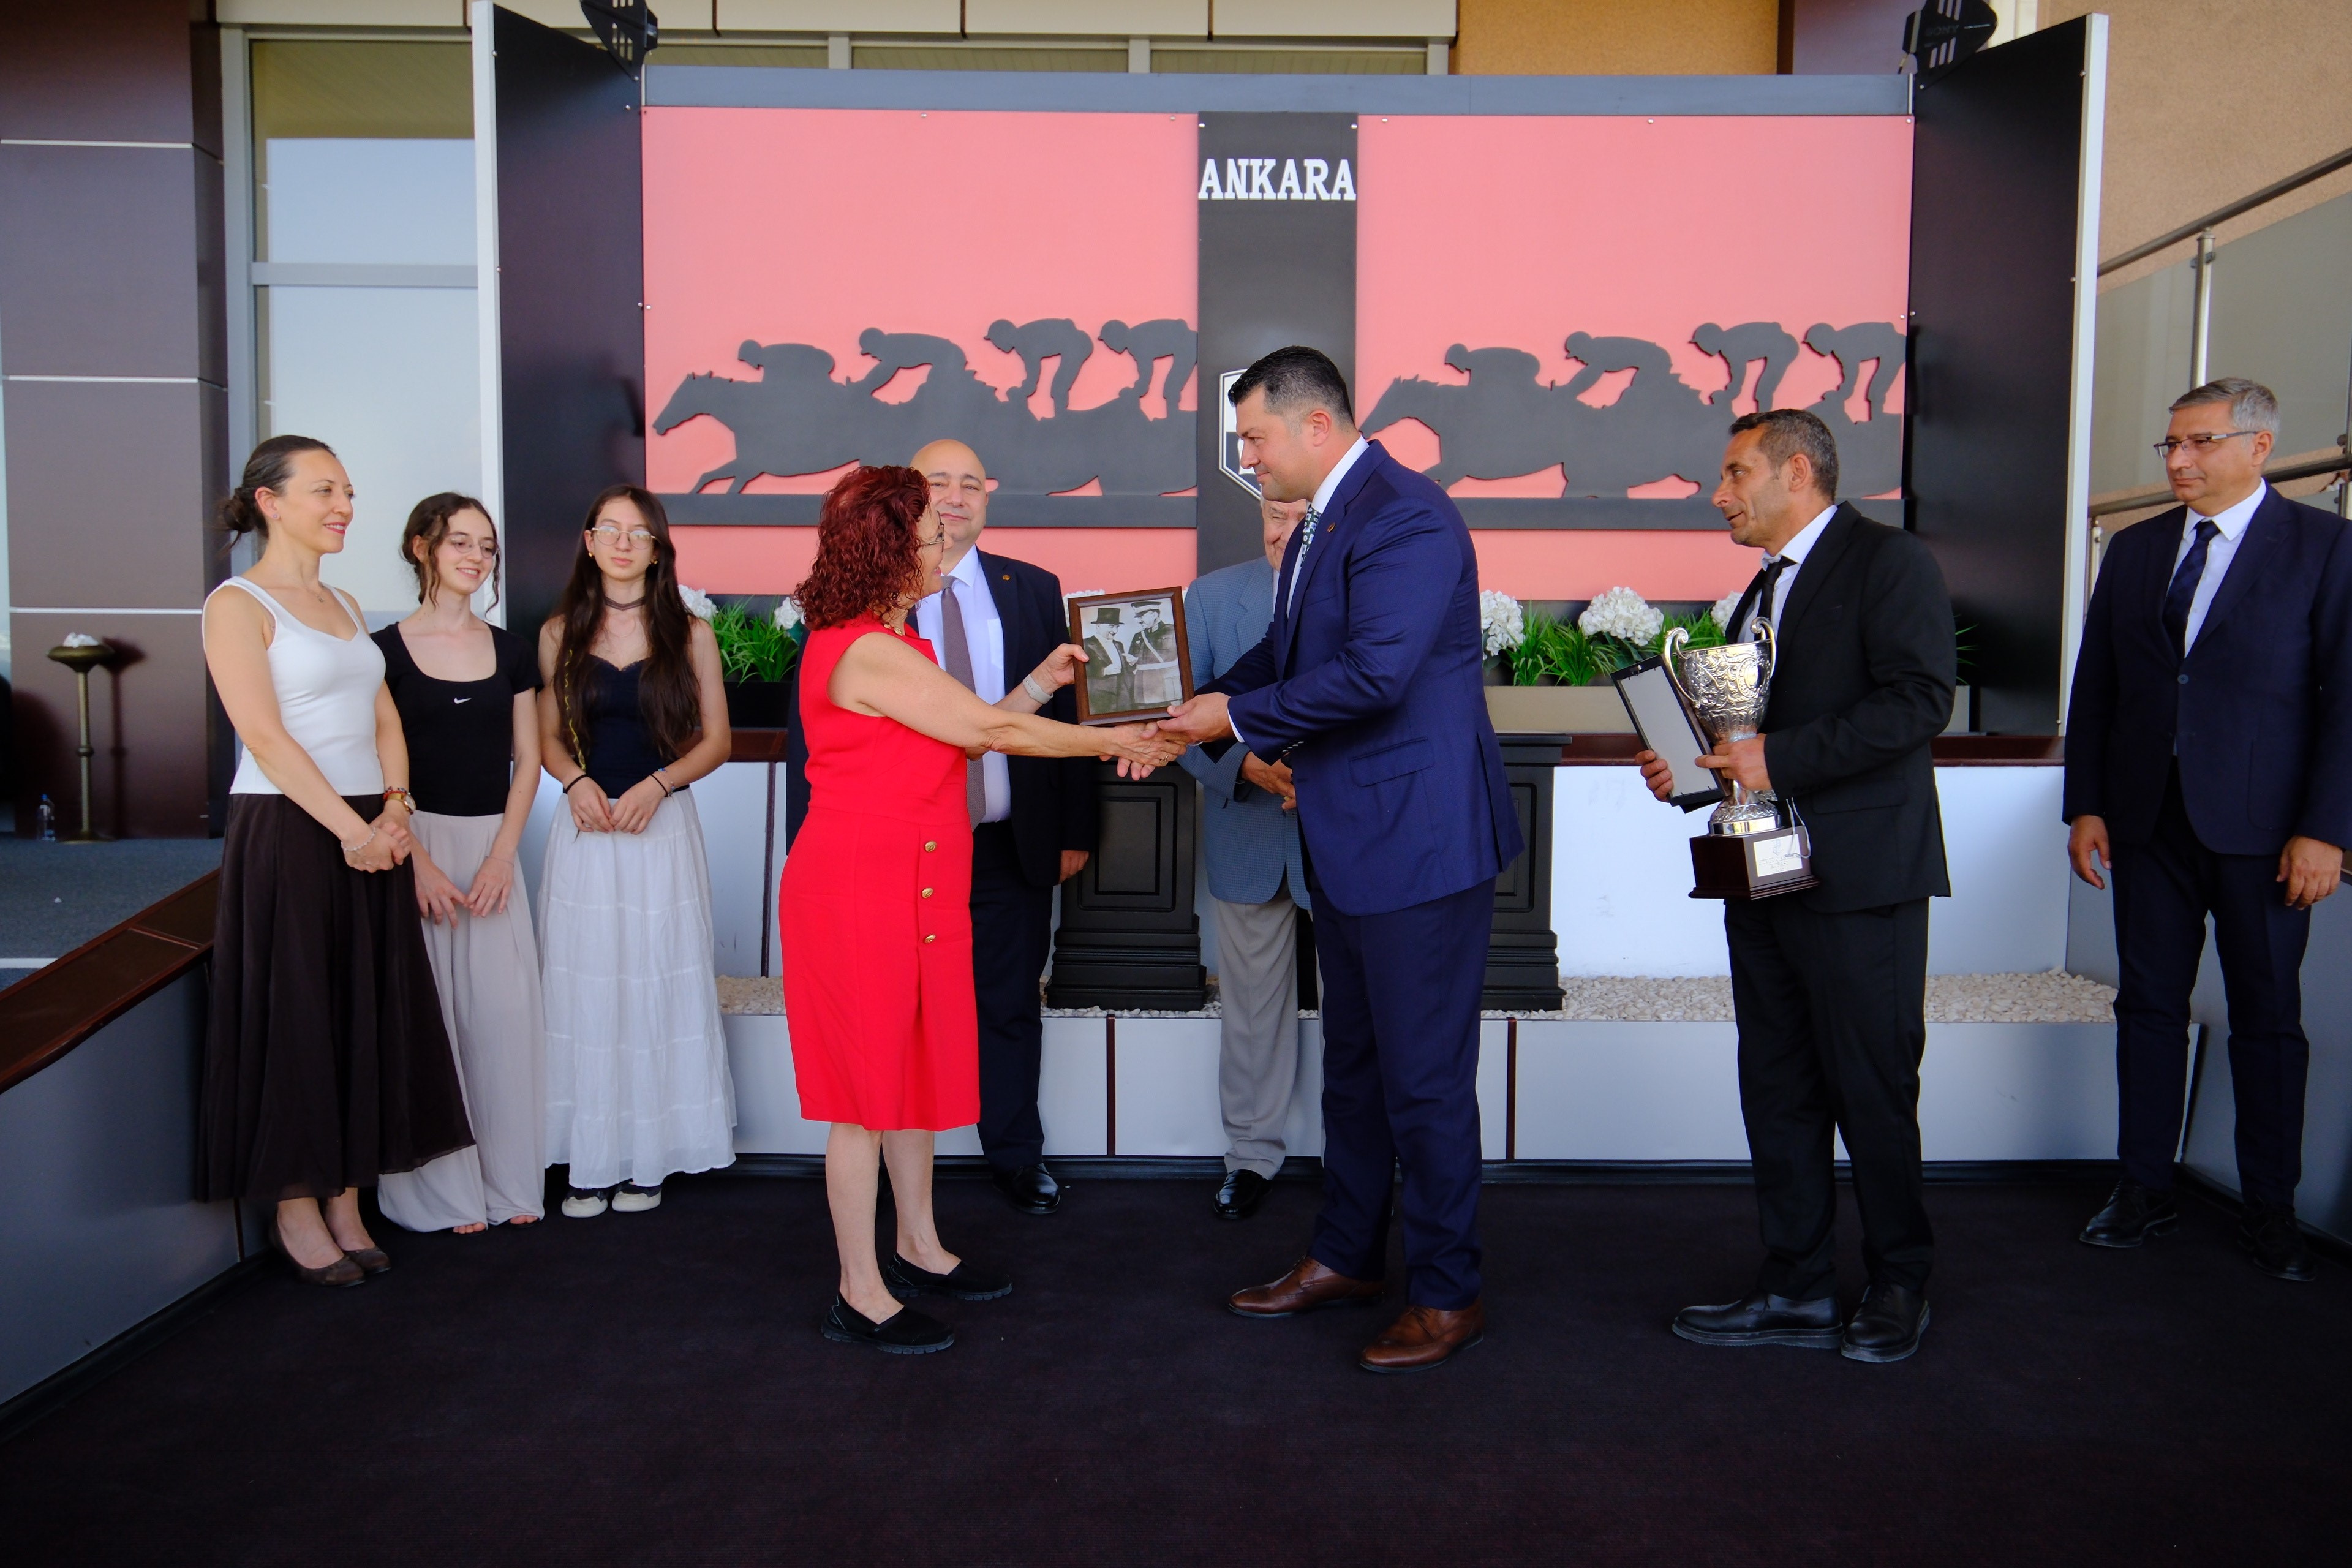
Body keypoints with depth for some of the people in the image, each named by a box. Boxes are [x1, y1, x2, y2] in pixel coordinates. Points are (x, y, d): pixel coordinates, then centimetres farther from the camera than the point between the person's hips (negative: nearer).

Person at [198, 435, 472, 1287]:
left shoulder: (345, 604, 16)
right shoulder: (237, 604, -6)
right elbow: (264, 734, -15)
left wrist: (395, 807, -4)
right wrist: (351, 827, -18)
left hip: (371, 836, 7)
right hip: (287, 834, -7)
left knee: (369, 1017, 9)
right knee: (293, 1018, 2)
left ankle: (346, 1200, 21)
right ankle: (295, 1208, 16)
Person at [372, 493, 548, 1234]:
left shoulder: (511, 650, 9)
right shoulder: (386, 651, 0)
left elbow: (526, 760, 7)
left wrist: (501, 855, -4)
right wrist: (418, 862, -12)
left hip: (492, 846, 3)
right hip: (416, 845, -3)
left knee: (504, 1012, 2)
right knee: (426, 1013, 0)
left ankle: (510, 1181, 14)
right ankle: (441, 1191, 11)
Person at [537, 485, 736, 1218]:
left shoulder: (690, 635, 3)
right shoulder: (559, 634, 7)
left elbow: (716, 740, 4)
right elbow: (549, 736, 12)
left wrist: (656, 784, -11)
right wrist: (578, 782, -8)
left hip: (663, 826, -1)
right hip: (585, 828, 1)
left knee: (657, 986, 1)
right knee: (585, 990, 2)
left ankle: (648, 1160, 12)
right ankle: (591, 1161, 11)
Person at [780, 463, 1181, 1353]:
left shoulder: (885, 641, 14)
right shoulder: (868, 652, -19)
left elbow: (966, 735, 12)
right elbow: (992, 732, -18)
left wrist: (1043, 681, 10)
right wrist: (1115, 742, -11)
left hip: (909, 886, 10)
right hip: (859, 887, -10)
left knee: (914, 1068, 17)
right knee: (868, 1084, 0)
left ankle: (919, 1248, 31)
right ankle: (861, 1296, 12)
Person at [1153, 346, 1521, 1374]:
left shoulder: (1406, 519, -18)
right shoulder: (1318, 526, 13)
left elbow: (1373, 674, -27)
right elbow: (1281, 653, 18)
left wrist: (1238, 714, -17)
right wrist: (1189, 722, 5)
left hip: (1420, 844, -10)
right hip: (1349, 846, 10)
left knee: (1423, 1078, 2)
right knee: (1351, 1065, 20)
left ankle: (1447, 1295, 19)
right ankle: (1346, 1258, 36)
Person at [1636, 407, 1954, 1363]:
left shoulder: (1889, 562, -6)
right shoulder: (1765, 589, 21)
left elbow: (1918, 700, -19)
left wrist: (1781, 758, -22)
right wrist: (1693, 766, 7)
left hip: (1859, 876, -8)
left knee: (1872, 1090, 2)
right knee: (1777, 1089, 11)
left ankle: (1898, 1286, 21)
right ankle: (1796, 1289, 22)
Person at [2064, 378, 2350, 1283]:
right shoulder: (2134, 549, 10)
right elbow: (2093, 686, 10)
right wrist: (2085, 805, 4)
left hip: (2262, 828, -3)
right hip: (2148, 821, 4)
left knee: (2268, 1019, 7)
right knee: (2149, 1006, 9)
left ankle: (2270, 1211, 19)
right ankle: (2145, 1190, 19)